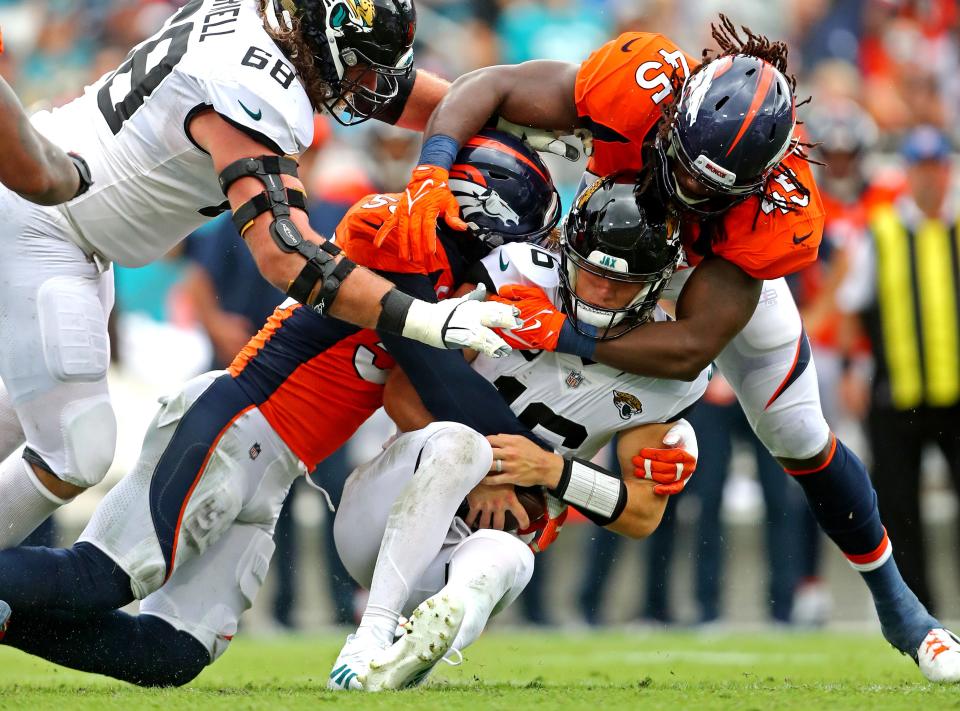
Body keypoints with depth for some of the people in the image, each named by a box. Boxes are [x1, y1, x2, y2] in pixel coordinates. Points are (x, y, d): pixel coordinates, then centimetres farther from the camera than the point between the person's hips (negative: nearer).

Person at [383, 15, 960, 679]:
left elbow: (691, 348, -43)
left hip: (722, 270, -1)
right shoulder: (641, 86, -44)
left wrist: (563, 334, -49)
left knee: (805, 442, 7)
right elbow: (489, 87, -35)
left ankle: (898, 606, 26)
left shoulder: (779, 214, -44)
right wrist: (432, 170, -52)